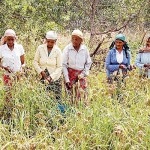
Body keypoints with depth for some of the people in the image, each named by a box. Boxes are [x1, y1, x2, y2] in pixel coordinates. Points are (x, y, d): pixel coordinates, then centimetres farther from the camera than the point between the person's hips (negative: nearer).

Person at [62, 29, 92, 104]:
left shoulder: (84, 49, -2)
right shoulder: (67, 49, -8)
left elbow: (89, 62, 12)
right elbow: (64, 65, -5)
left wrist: (84, 73, 0)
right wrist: (66, 80, -9)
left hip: (81, 73, 2)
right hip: (71, 73, -2)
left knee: (83, 93, -4)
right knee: (71, 94, -4)